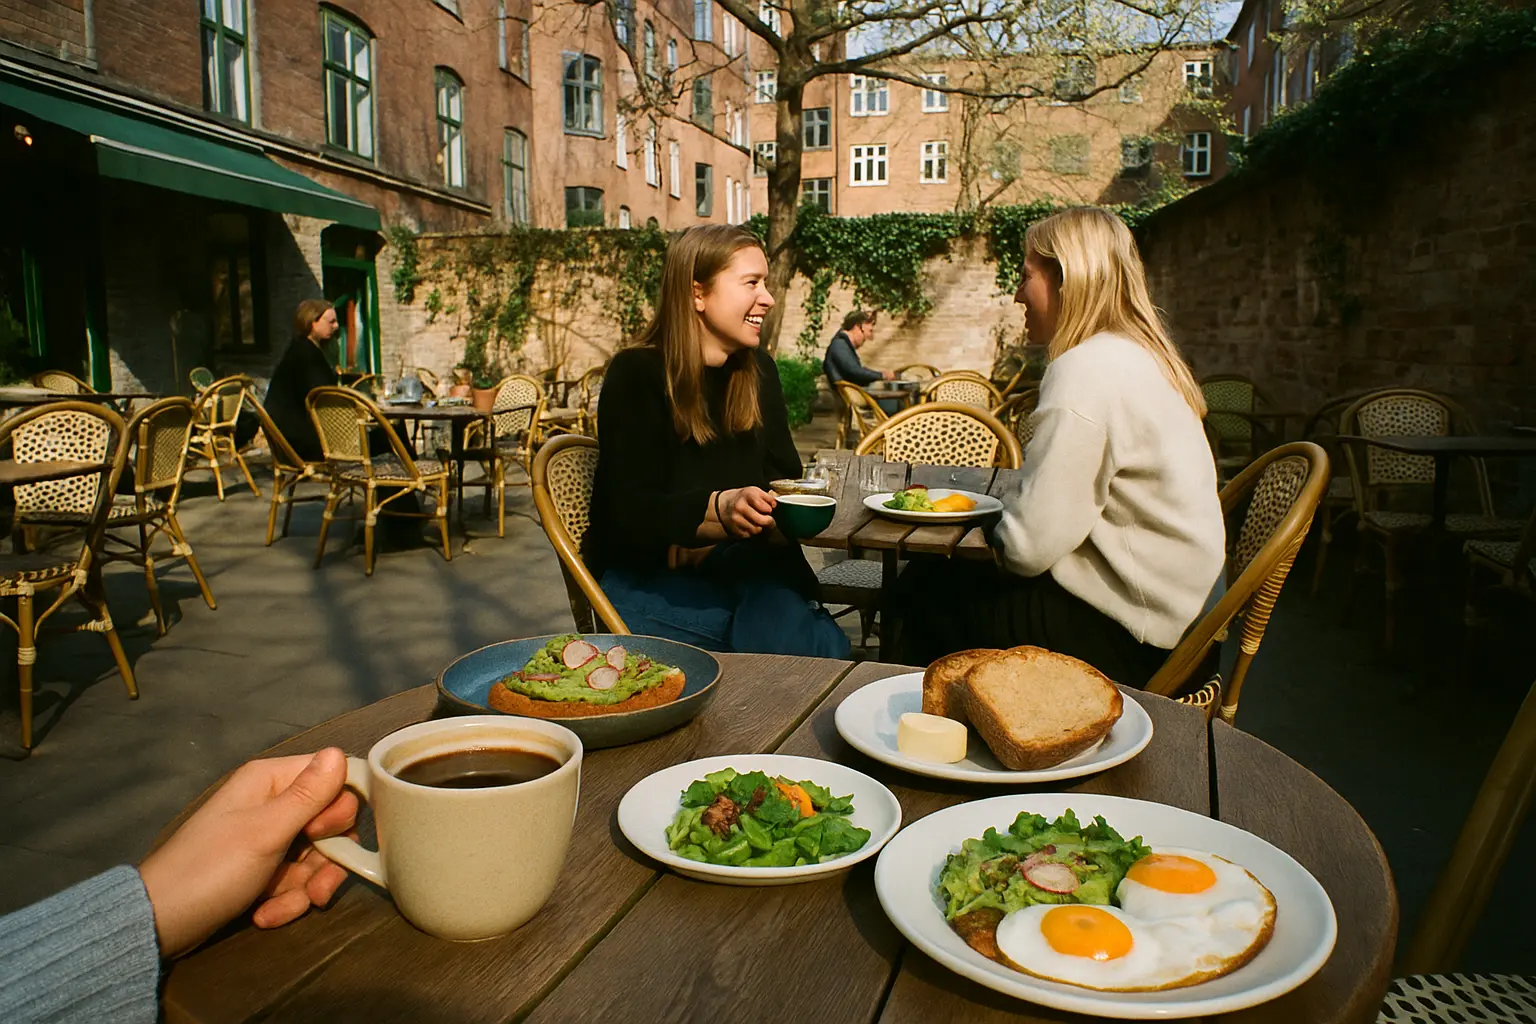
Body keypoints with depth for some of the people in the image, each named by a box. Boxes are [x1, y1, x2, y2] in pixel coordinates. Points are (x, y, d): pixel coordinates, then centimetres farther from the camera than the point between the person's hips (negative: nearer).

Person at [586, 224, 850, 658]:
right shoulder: (636, 375, -10)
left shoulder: (758, 371, 8)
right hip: (649, 574, -4)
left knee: (825, 651, -24)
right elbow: (630, 511, -17)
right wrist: (719, 508, -35)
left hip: (741, 567, 5)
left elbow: (783, 476, 10)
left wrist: (792, 508, -14)